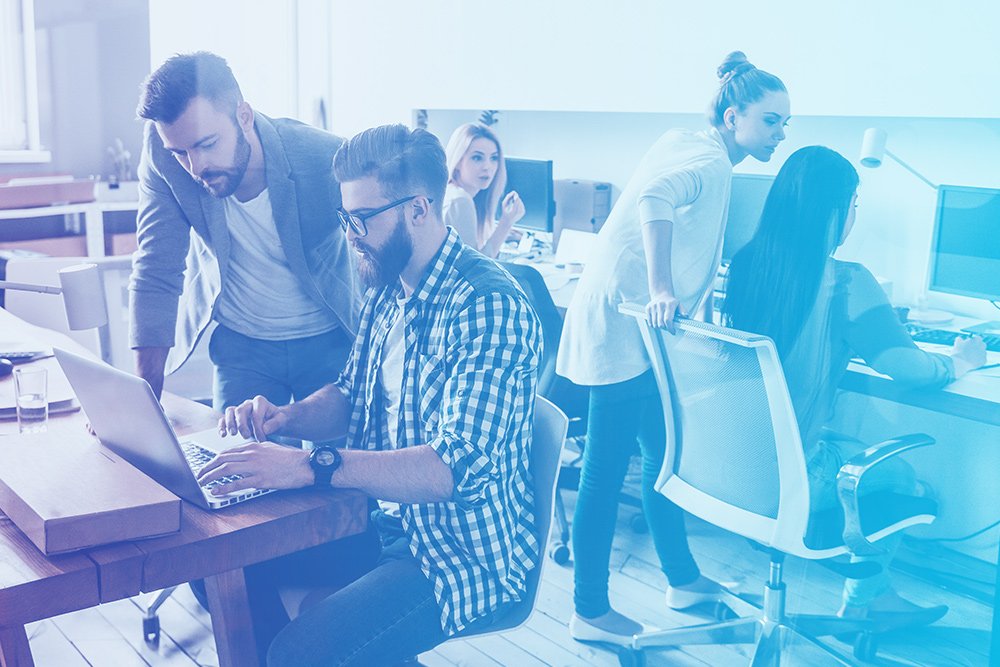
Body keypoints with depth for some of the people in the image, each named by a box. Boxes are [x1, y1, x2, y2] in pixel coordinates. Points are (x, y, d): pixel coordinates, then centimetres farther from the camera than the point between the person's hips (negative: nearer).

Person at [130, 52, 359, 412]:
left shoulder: (325, 159, -26)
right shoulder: (162, 152, -19)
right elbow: (156, 273, -15)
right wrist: (144, 399, -21)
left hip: (330, 341, -1)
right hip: (240, 343, 2)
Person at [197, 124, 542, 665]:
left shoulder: (489, 307, -22)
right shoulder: (387, 291, 6)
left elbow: (460, 467, -30)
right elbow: (350, 398, 17)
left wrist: (310, 465, -35)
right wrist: (285, 418, -4)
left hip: (463, 556, -8)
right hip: (379, 519, 8)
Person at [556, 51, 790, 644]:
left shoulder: (691, 148, 17)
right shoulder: (709, 161, -13)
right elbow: (654, 198, -35)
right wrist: (660, 287, -40)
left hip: (635, 324, 11)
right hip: (625, 324, -11)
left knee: (664, 453, 18)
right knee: (607, 471, -3)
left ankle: (683, 579, 32)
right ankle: (591, 613, 7)